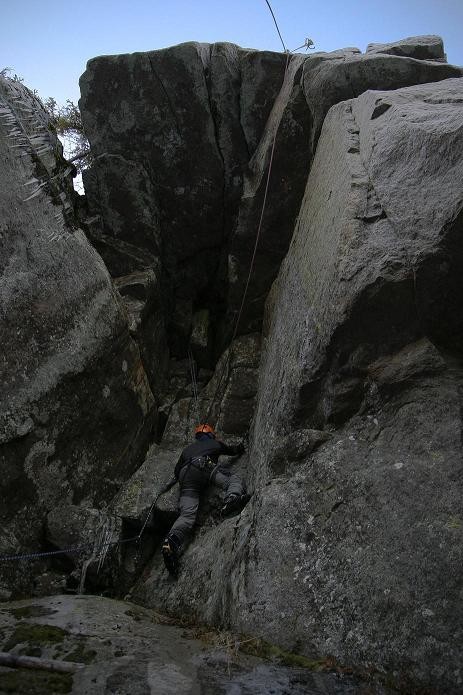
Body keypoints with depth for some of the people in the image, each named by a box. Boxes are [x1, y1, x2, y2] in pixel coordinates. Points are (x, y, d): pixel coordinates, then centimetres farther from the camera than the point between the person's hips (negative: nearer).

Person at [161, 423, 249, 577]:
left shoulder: (188, 449, 42)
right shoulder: (215, 443, 36)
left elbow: (177, 471, 35)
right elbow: (233, 451, 51)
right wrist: (240, 448, 73)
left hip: (186, 475, 3)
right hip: (205, 467, -3)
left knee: (187, 514, -13)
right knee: (233, 478, 1)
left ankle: (172, 541, -40)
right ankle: (232, 498, -35)